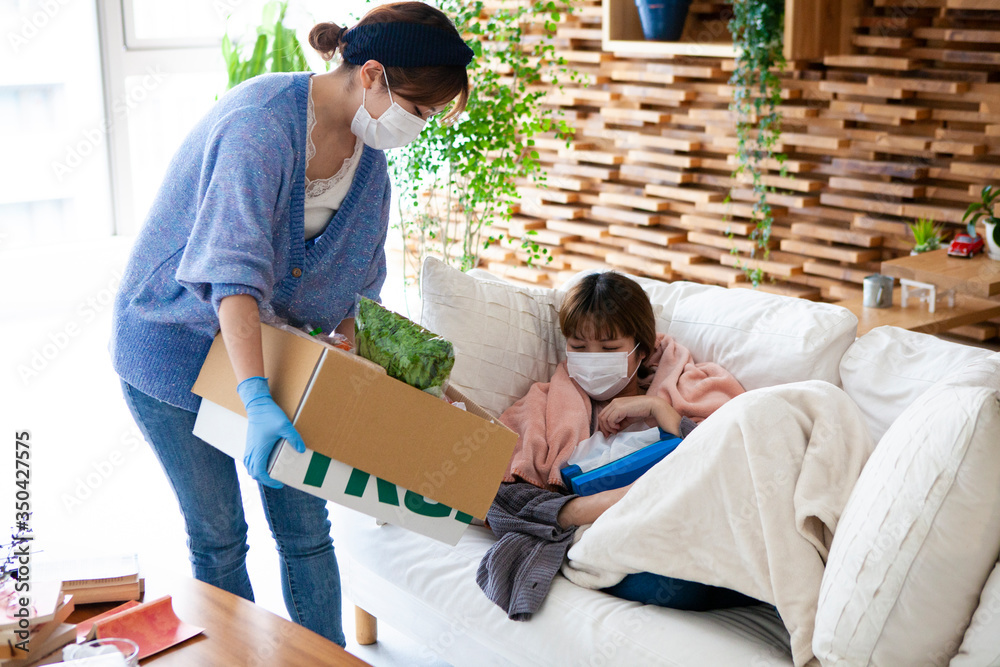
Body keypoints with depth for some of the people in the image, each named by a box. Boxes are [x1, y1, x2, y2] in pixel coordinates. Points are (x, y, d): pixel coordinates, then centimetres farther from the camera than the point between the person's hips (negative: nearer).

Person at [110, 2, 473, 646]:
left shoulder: (368, 151, -1)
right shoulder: (262, 122, -28)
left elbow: (355, 278, 8)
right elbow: (234, 269, -36)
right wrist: (256, 399, -43)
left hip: (273, 342, 6)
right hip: (177, 342, -6)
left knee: (306, 526, 5)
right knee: (218, 535, 3)